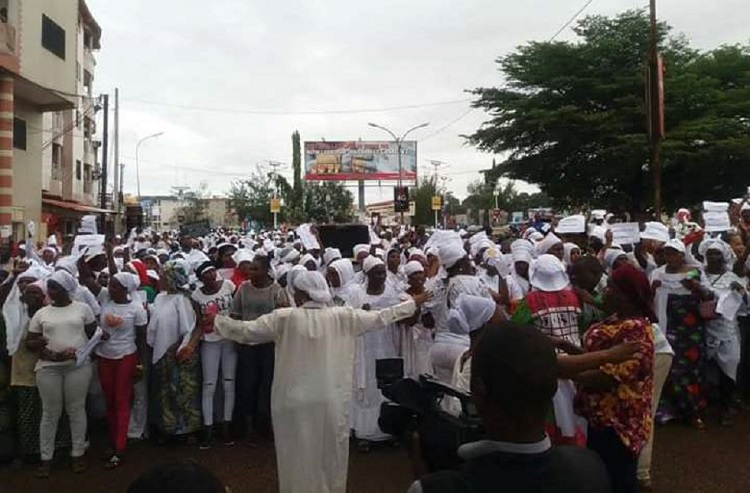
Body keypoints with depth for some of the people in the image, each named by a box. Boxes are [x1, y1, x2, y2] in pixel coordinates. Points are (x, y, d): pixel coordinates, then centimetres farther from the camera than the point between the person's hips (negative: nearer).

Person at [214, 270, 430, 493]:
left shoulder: (285, 318, -10)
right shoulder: (343, 316, -5)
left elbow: (245, 331, -4)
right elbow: (380, 318, 4)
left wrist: (216, 320, 14)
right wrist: (413, 303, 17)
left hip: (296, 402, -2)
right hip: (331, 401, 2)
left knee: (299, 456, 13)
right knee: (330, 453, 19)